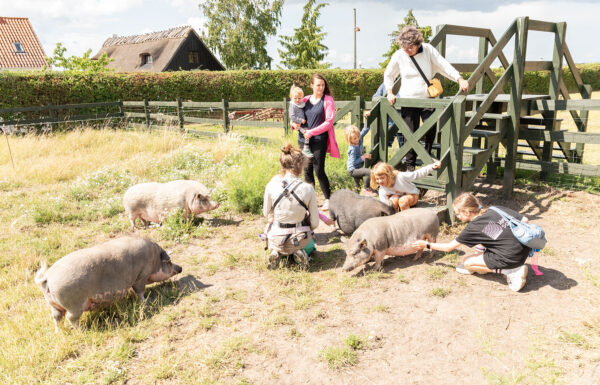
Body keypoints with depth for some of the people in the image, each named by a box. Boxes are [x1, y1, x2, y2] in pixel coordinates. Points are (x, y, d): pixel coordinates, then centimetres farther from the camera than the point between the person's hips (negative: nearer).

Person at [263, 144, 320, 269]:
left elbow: (266, 213, 2)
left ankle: (276, 252, 9)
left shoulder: (271, 186, -15)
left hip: (276, 239, 1)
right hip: (300, 239, 0)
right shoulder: (308, 189, -17)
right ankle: (298, 252, 4)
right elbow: (315, 223, -8)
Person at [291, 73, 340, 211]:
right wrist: (294, 124, -4)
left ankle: (328, 199, 9)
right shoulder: (305, 100, 11)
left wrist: (312, 132, -15)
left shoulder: (328, 100, -2)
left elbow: (329, 122, -8)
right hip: (304, 139, 5)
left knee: (319, 170, -6)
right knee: (307, 170, 8)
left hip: (319, 140, -4)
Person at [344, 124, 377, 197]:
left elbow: (365, 130, 3)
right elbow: (353, 162, -27)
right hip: (353, 170, -9)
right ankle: (365, 190, -14)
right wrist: (364, 157, -25)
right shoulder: (352, 149, -27)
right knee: (369, 172, -26)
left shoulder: (359, 139, -6)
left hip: (357, 168, 9)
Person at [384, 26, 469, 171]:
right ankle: (410, 165, 14)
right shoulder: (399, 55, -1)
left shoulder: (428, 50, -2)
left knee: (431, 129, -9)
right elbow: (388, 75, 15)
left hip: (428, 99, 0)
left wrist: (460, 80, -14)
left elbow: (444, 65, -3)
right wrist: (390, 92, 4)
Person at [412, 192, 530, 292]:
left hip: (511, 258, -8)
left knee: (466, 262, 6)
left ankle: (513, 271, -3)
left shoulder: (473, 228, -7)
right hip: (525, 249, 8)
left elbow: (448, 247, 4)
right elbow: (525, 220, 7)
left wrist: (427, 245, 15)